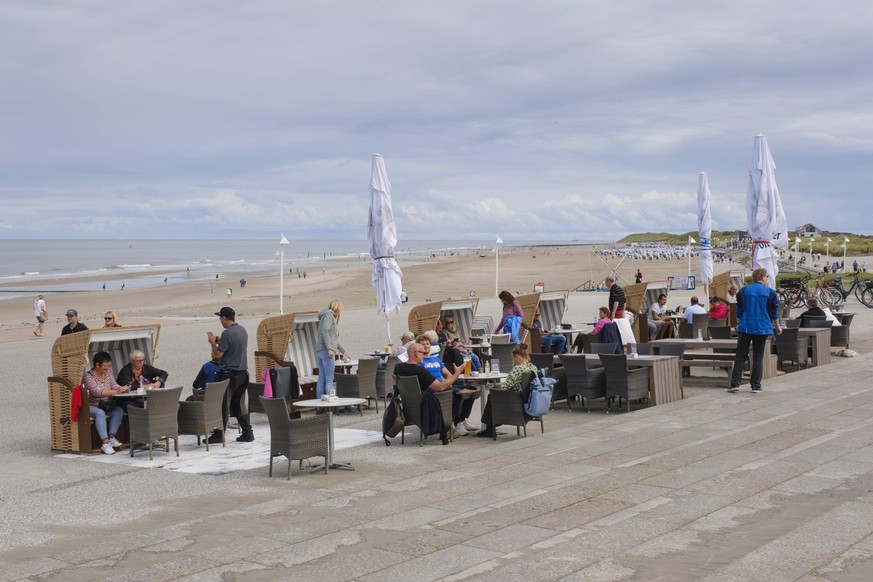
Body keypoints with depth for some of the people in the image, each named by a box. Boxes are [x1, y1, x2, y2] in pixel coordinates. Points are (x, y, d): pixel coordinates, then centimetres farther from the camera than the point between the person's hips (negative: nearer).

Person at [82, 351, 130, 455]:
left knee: (119, 410, -18)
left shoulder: (107, 373, 7)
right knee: (100, 413, -36)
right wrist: (116, 391, -42)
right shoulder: (88, 376, -17)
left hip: (104, 405, 7)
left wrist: (123, 388, -23)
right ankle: (105, 442, -41)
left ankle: (111, 437, -23)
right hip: (90, 406, -7)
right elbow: (97, 392, -31)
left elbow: (114, 386, 1)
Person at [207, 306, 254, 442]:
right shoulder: (243, 330, 9)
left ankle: (219, 434, 6)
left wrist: (213, 342, 1)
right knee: (237, 404, 13)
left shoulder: (227, 333, -17)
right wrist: (220, 341, 19)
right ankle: (247, 432, 10)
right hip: (243, 372, 8)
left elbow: (218, 354, -16)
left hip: (230, 374, -8)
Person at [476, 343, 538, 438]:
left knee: (491, 396, 16)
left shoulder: (518, 368, -22)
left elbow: (505, 386, -21)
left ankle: (489, 428, 28)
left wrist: (498, 385, 0)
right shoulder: (534, 368, 4)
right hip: (529, 400, 9)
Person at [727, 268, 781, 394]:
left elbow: (738, 311, 8)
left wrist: (739, 323, 24)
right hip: (762, 328, -1)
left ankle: (735, 383, -4)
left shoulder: (743, 291, 3)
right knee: (758, 357, 6)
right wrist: (777, 326, 18)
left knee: (740, 355, 5)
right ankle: (756, 386, 5)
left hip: (745, 327, 1)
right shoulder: (770, 292, -1)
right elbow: (774, 312, 4)